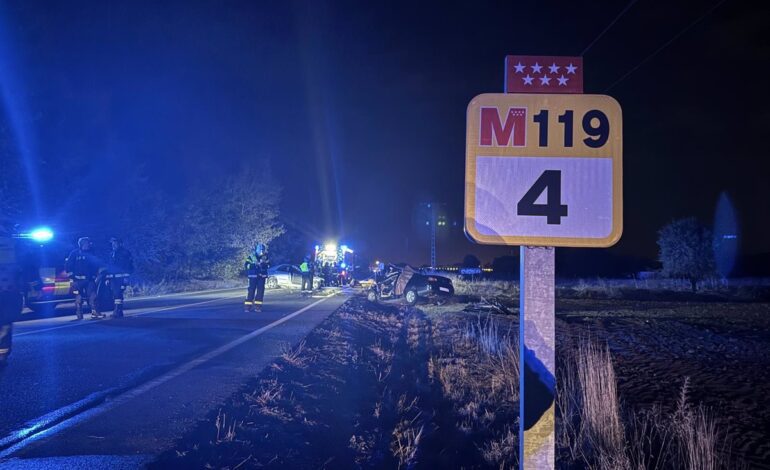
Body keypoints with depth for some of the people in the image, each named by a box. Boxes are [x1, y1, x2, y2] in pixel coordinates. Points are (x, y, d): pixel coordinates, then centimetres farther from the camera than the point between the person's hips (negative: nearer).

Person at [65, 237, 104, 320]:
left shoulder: (91, 254, 15)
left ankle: (95, 312, -11)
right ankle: (79, 316, 5)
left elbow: (96, 265, 19)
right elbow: (67, 264, -1)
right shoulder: (75, 253, 2)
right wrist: (71, 274, -6)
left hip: (89, 279, 3)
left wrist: (94, 274, 8)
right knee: (79, 297, 0)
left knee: (93, 296, -8)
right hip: (78, 280, -3)